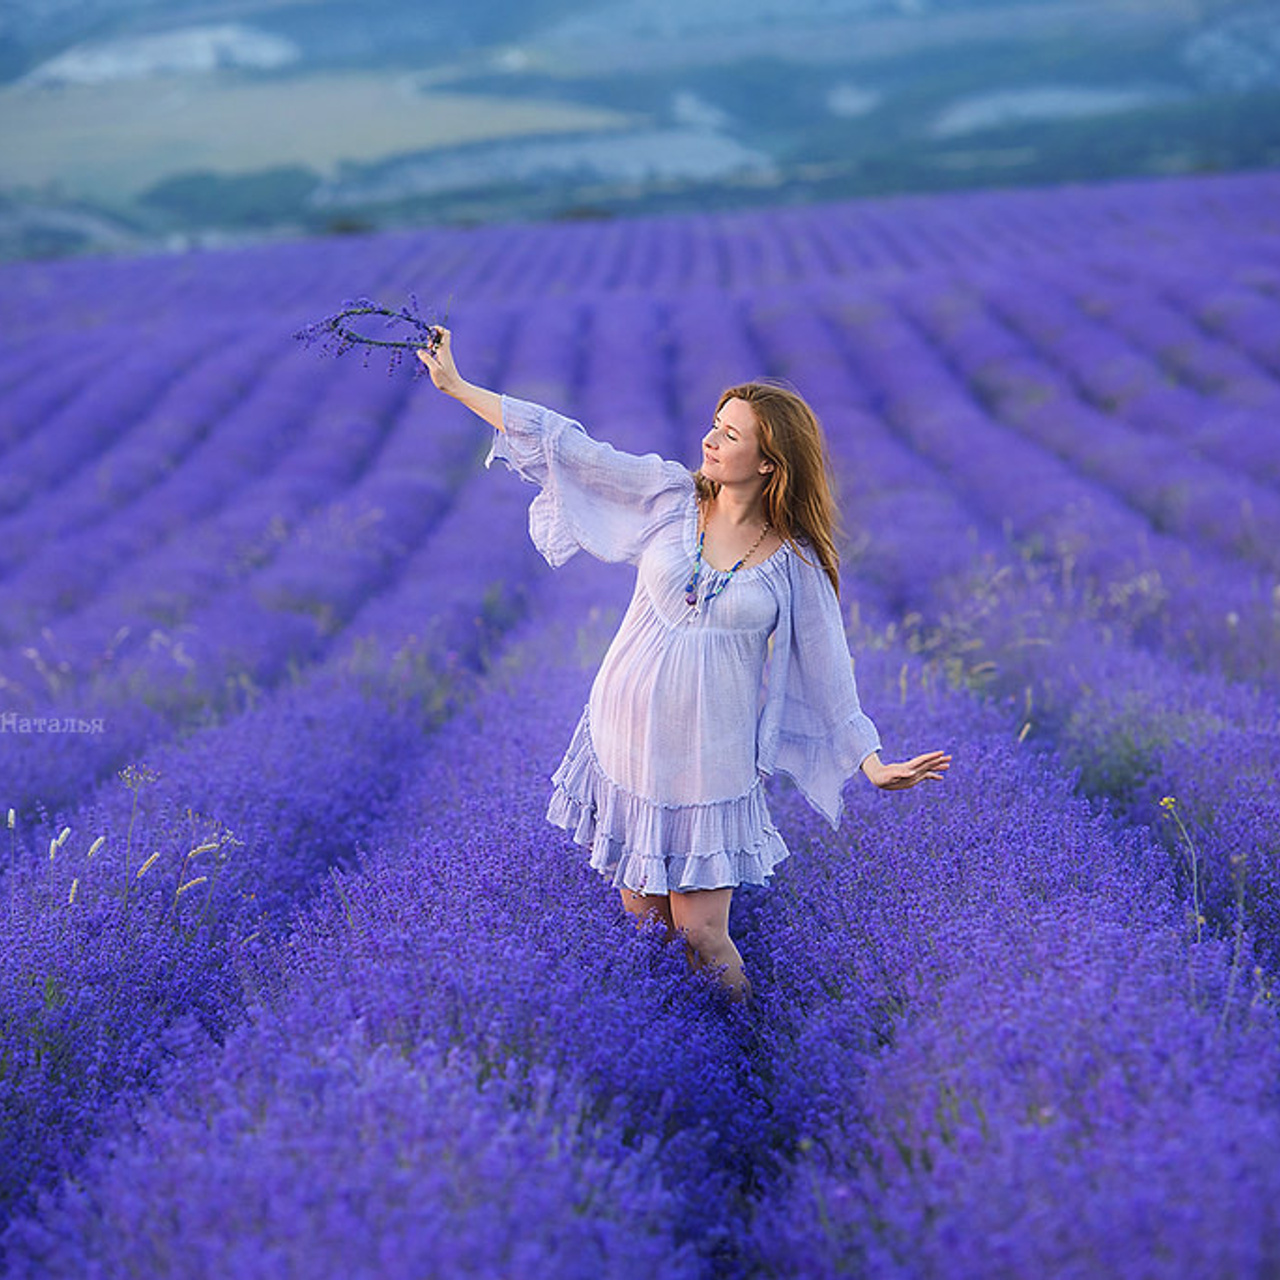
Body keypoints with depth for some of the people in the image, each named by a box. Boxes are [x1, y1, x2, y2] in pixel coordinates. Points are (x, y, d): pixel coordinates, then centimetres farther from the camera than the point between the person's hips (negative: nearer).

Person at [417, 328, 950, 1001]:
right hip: (628, 737, 2)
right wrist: (457, 386, -2)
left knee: (701, 933, -3)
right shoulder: (671, 494, -2)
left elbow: (826, 667, 0)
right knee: (639, 912, 8)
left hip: (710, 761, -2)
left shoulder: (796, 563, -5)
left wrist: (873, 763, -6)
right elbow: (570, 448, -2)